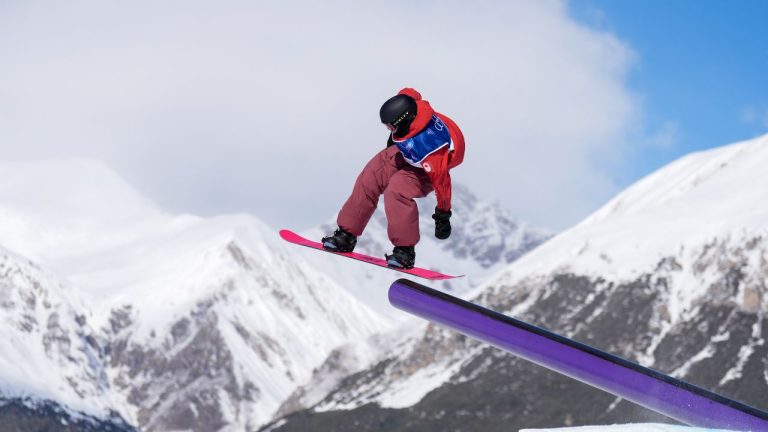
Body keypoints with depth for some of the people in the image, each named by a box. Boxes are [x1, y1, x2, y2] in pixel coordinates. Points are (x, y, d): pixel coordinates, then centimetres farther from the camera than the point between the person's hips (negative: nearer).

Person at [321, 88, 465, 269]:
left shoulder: (428, 147, -45)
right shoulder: (408, 101, -28)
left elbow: (442, 179, -34)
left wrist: (443, 214, -22)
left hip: (426, 170, -8)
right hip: (404, 153, 8)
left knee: (396, 191, -30)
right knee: (368, 181, -1)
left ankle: (405, 251, -17)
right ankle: (347, 235, 10)